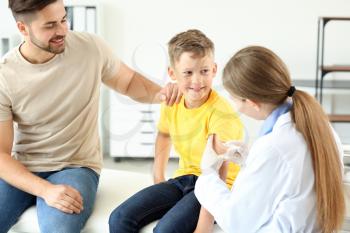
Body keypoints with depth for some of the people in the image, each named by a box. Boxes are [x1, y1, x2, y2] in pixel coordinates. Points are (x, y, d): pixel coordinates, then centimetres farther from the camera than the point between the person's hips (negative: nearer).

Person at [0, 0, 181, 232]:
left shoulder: (91, 47, -7)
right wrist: (45, 190, -25)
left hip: (75, 167, 0)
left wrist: (159, 94, -11)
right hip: (20, 171, 1)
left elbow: (128, 82, 11)